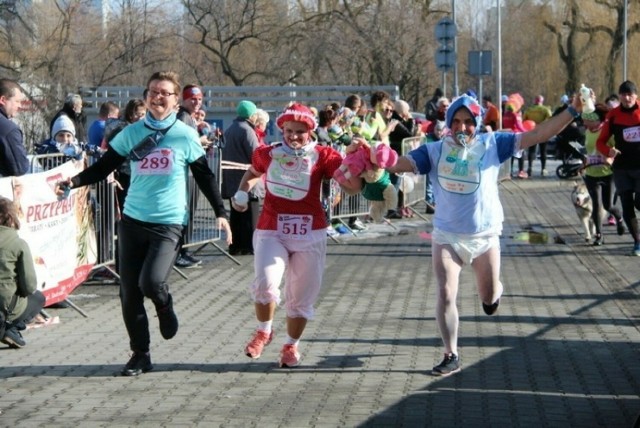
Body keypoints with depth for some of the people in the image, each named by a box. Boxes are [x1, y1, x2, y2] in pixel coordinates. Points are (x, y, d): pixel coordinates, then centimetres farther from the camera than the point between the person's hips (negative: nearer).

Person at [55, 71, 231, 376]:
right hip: (132, 221, 3)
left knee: (151, 282, -22)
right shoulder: (131, 133, 4)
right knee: (129, 292, 3)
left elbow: (204, 176, 6)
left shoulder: (185, 136, -2)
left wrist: (220, 212, 2)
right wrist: (74, 182, -9)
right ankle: (140, 355, 17)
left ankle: (165, 306, 14)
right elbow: (103, 167, 7)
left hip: (168, 224, -3)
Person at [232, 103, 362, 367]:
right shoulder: (268, 154, 4)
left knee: (301, 296, 9)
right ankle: (263, 331, 8)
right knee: (265, 283, -20)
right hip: (271, 232, 0)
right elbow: (253, 173, 28)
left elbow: (352, 184, -14)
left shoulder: (322, 156, -4)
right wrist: (242, 192, 12)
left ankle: (291, 346, 31)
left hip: (310, 234, 0)